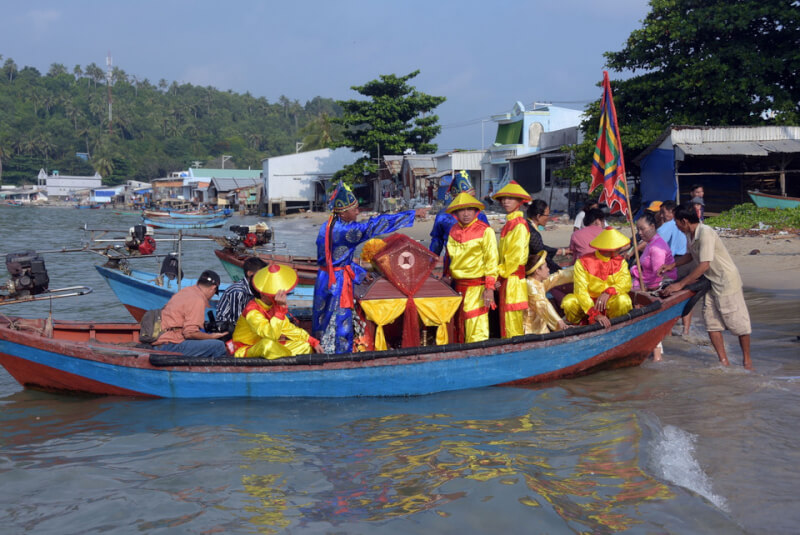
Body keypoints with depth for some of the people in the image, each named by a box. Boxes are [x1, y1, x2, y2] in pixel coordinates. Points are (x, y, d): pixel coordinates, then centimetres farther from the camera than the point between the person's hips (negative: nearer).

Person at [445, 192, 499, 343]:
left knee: (476, 331, -9)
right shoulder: (454, 231, 11)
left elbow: (491, 260, -10)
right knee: (458, 328, 11)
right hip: (458, 285, 7)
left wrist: (490, 287, -15)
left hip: (477, 287, -6)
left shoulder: (485, 231, -7)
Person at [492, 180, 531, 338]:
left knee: (513, 317, -6)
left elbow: (517, 255, -17)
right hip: (506, 278, 9)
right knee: (506, 315, 13)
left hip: (514, 278, -9)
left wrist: (502, 272, -10)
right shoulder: (508, 224, 16)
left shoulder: (519, 225, -12)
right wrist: (500, 272, 8)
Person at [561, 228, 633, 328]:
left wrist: (608, 292, -35)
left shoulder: (620, 262, 3)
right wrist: (595, 314, -34)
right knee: (569, 302, -31)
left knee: (624, 300, -31)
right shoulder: (583, 263, -10)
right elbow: (581, 290, -20)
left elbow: (626, 283, -13)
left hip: (610, 305, 1)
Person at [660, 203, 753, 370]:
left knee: (738, 323, 3)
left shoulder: (706, 233, -26)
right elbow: (691, 255, 23)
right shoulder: (691, 235, 2)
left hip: (727, 282, -9)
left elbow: (704, 265, -31)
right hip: (711, 283, 9)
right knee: (712, 323, 5)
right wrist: (673, 265, 10)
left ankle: (747, 360, 18)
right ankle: (724, 362, 10)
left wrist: (680, 284, -29)